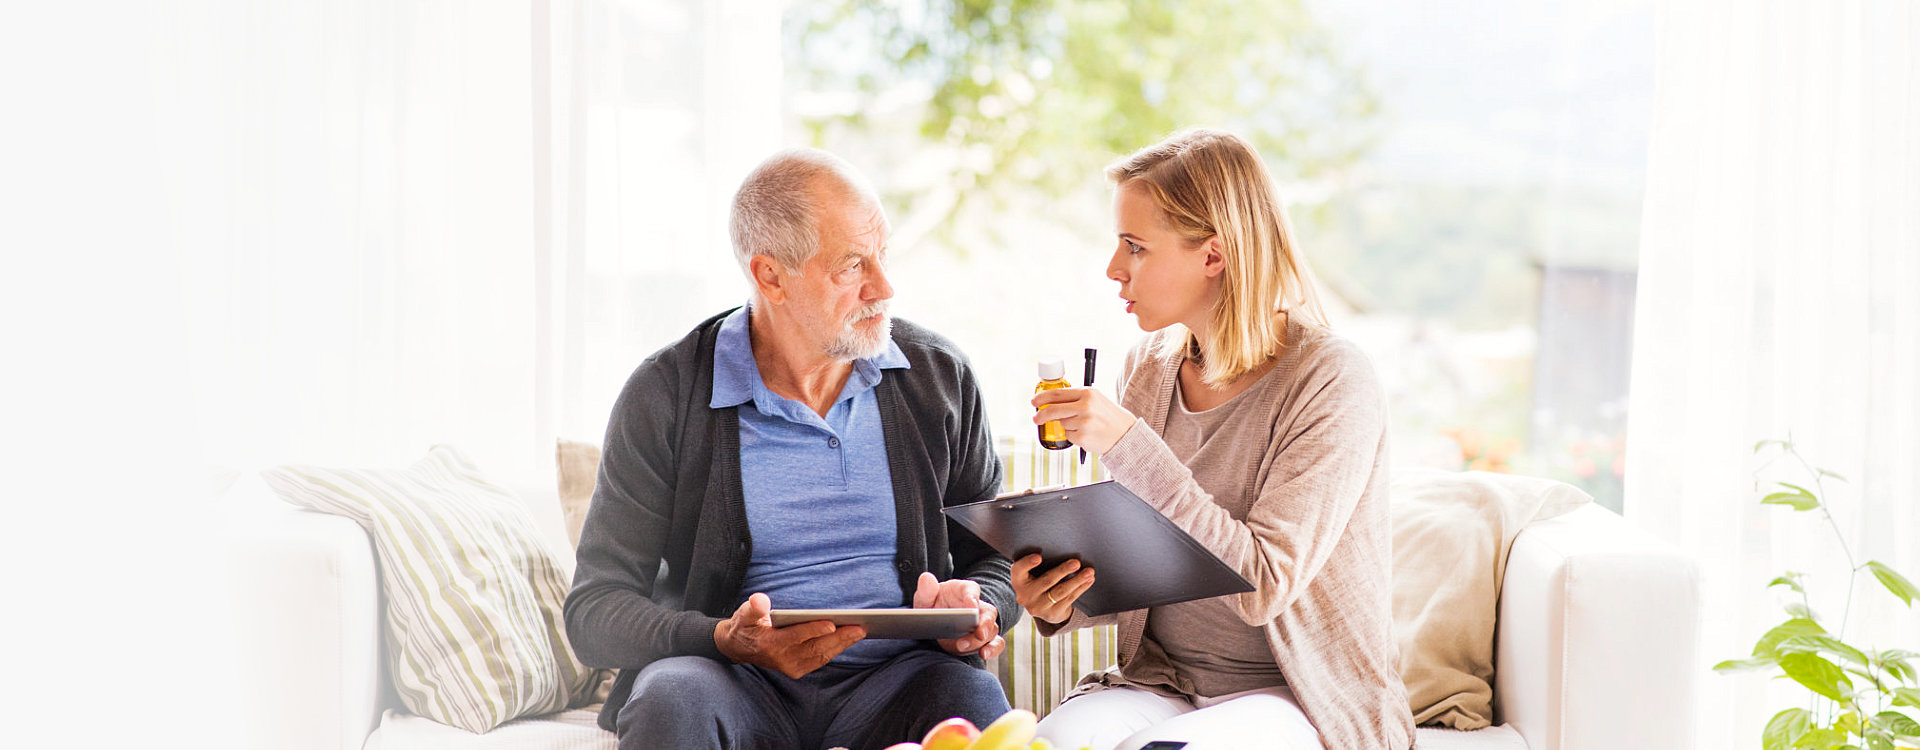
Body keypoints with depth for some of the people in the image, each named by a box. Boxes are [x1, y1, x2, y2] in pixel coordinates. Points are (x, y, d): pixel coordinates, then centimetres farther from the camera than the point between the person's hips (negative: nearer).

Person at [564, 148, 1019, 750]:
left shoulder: (941, 377, 6)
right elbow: (594, 609, -4)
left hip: (894, 676, 2)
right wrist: (725, 641, -24)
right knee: (673, 697, -35)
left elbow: (997, 558, 15)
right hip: (740, 684, -1)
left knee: (973, 701, -32)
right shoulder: (664, 396, -3)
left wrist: (976, 609, -11)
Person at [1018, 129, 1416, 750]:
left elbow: (1263, 586, -22)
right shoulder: (1148, 369, 5)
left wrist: (1131, 446, -27)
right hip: (1161, 681, 5)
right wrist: (1061, 603, -11)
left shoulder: (1331, 382, -14)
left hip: (1302, 696, -4)